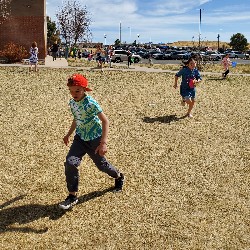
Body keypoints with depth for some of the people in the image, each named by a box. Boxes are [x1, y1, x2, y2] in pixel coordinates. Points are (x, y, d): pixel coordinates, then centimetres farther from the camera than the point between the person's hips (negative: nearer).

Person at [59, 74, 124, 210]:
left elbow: (105, 121, -22)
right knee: (70, 162, -14)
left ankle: (119, 177, 45)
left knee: (101, 164, 12)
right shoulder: (72, 103, -1)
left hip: (95, 139, -5)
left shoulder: (91, 103, -23)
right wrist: (68, 134, 27)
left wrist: (103, 143, -28)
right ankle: (72, 196, -2)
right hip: (80, 138, 5)